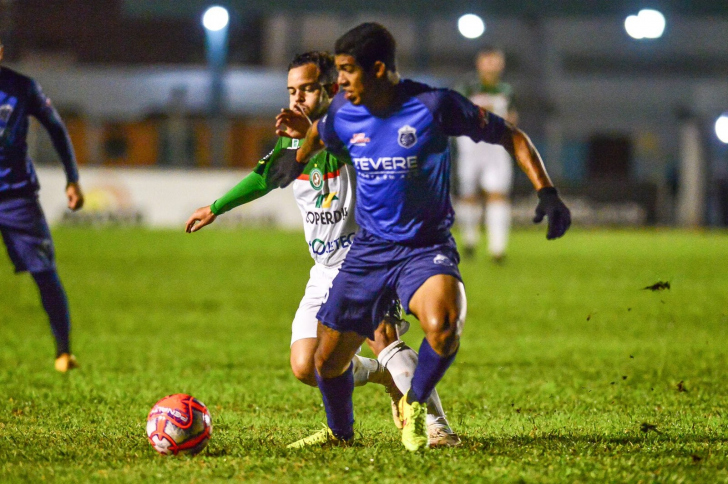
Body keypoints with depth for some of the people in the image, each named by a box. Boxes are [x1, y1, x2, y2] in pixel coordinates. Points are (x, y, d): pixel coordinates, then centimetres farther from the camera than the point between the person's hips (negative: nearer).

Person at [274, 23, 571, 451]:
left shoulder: (433, 106, -16)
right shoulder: (342, 114, -3)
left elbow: (511, 137, -8)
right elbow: (319, 135, 25)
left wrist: (546, 192, -16)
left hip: (426, 247, -4)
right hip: (369, 250, 4)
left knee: (442, 327, -34)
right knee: (328, 360, 3)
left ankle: (415, 405, -4)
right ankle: (340, 431, 36)